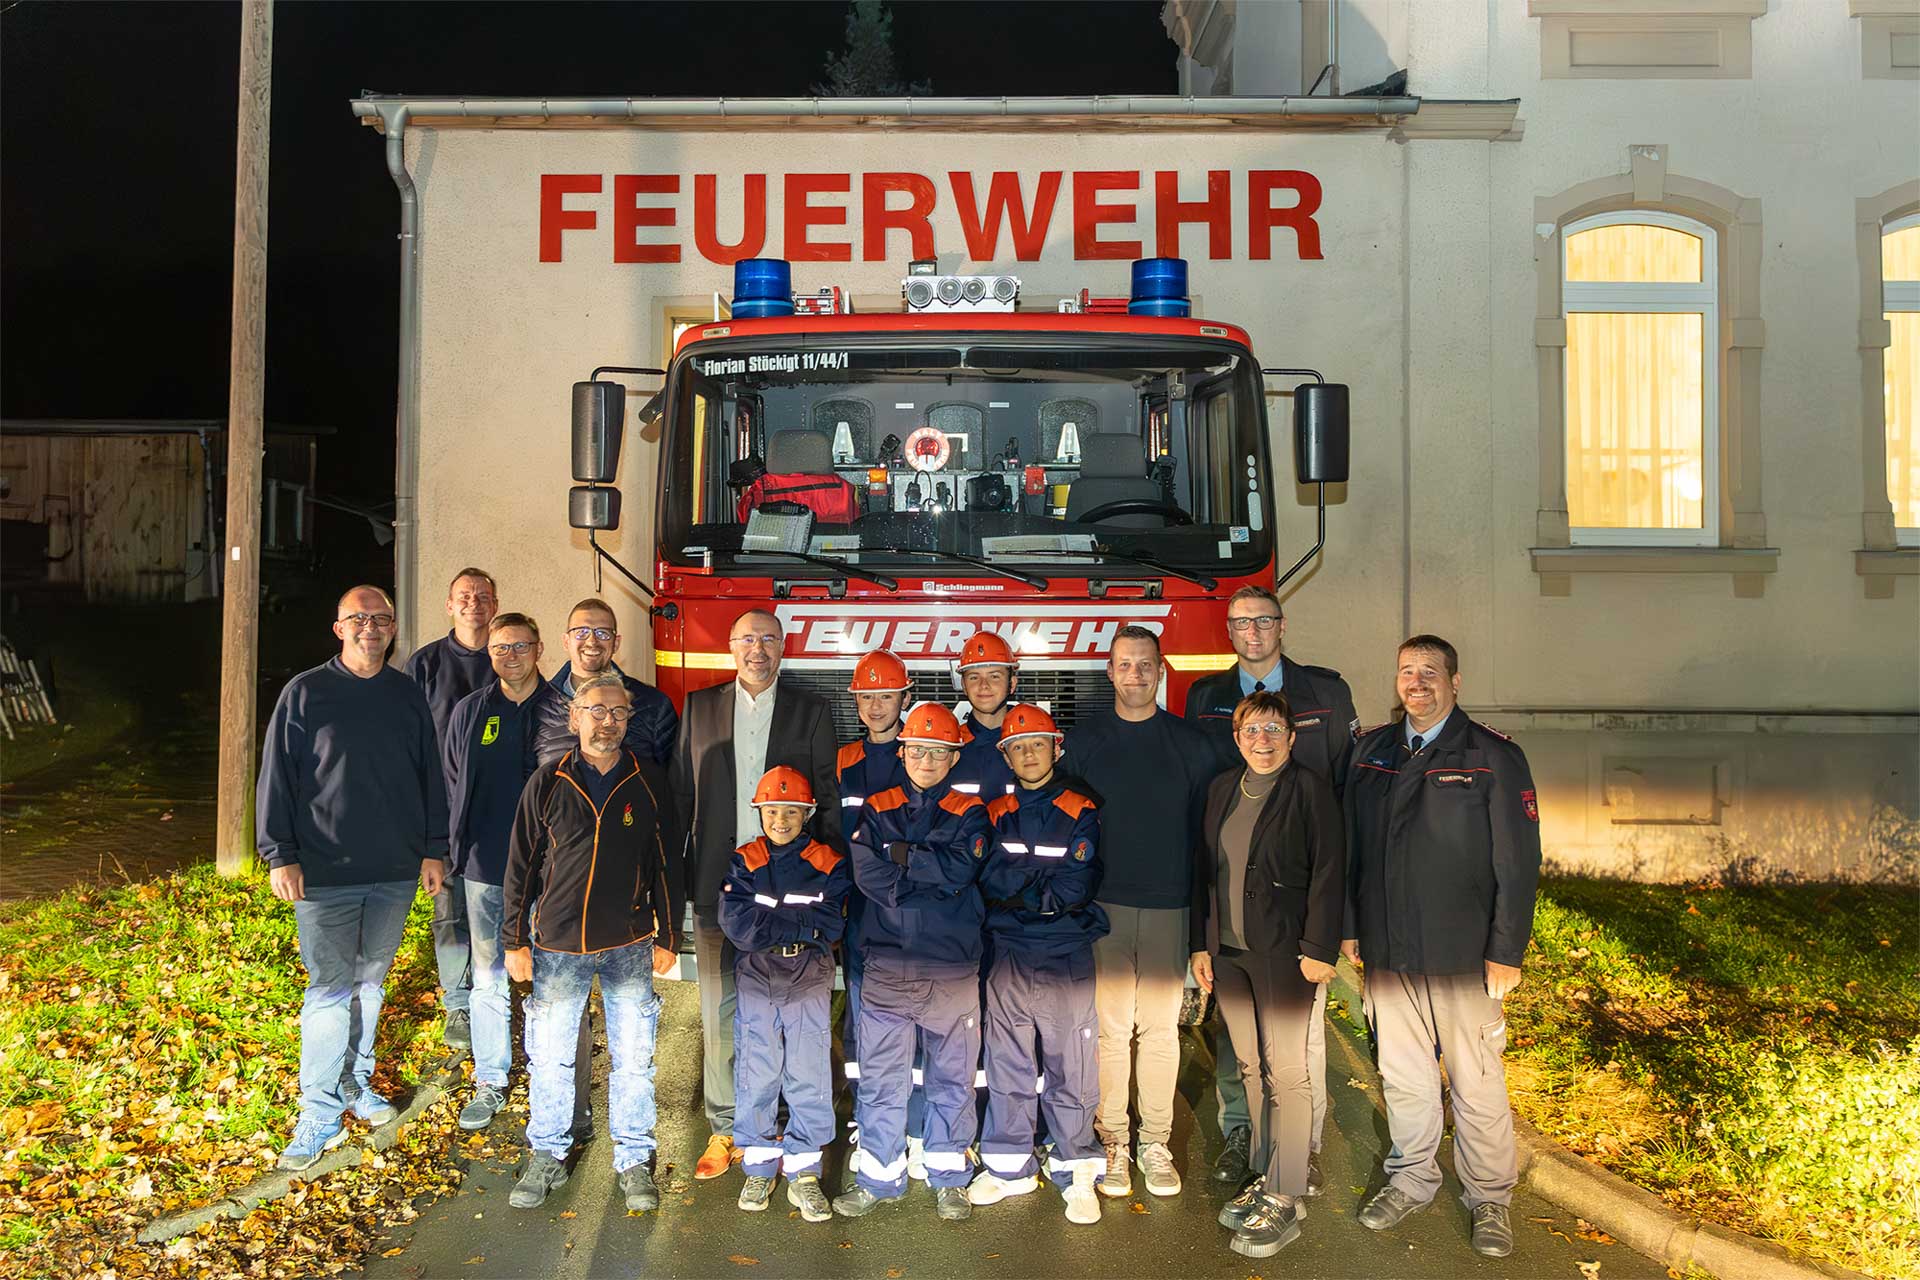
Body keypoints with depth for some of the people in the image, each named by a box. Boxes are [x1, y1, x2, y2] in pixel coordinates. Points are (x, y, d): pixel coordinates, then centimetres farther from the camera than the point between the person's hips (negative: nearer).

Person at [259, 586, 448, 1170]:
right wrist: (281, 855, -9)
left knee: (371, 980, 15)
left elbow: (430, 776, 12)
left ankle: (355, 1080, 32)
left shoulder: (409, 697, 6)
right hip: (324, 872, -3)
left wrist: (434, 849, 10)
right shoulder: (306, 693, -4)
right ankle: (320, 1115, 6)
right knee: (330, 990, -3)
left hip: (395, 870, 4)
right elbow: (276, 777, -4)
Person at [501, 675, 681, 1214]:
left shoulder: (648, 782, 1)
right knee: (549, 1057, 9)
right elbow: (521, 866, 3)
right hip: (557, 945, 0)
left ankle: (634, 1163, 21)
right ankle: (547, 1158, 27)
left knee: (633, 1059, 6)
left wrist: (668, 938, 4)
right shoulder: (548, 783, -1)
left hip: (630, 946, 0)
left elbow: (665, 864, 5)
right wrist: (515, 941, 1)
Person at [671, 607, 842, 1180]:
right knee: (719, 1014, 5)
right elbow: (681, 794, 11)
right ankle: (724, 1130, 18)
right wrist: (673, 875, 5)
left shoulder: (811, 711, 5)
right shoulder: (700, 707, 9)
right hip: (717, 887, 1)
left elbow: (829, 800, 4)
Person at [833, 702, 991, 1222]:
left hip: (952, 968, -1)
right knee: (881, 1076, 6)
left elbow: (961, 868, -12)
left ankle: (949, 1178, 22)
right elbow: (868, 874, -6)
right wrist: (933, 873, -10)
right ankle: (878, 1177, 20)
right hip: (888, 965, 1)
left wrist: (900, 855, -7)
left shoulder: (969, 813, 5)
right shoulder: (877, 810, 9)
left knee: (951, 1076, 9)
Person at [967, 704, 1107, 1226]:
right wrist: (1044, 870, -10)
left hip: (1068, 955, -3)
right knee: (1007, 1060, 8)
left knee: (1069, 1063, 0)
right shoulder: (996, 814, 11)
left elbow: (1076, 887, -9)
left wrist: (1018, 894, -8)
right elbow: (989, 879, -3)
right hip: (1009, 953, 3)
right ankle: (1011, 1164, 21)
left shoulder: (1080, 813, 2)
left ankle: (1077, 1170, 11)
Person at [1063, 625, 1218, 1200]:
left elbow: (1208, 826, 7)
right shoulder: (1083, 739, 4)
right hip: (1104, 904, 0)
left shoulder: (1191, 743, 5)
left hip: (1170, 906, 1)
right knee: (1111, 1026, 2)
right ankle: (1112, 1142, 13)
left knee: (1160, 1026, 6)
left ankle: (1156, 1143, 16)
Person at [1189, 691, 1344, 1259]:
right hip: (1229, 952, 6)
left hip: (1284, 954, -6)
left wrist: (1319, 950, -14)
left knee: (1285, 1073, -2)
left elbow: (1328, 871, -10)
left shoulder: (1310, 790, -6)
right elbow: (1204, 869, 14)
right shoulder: (1222, 789, 11)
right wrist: (1200, 944, 11)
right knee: (1251, 1070, 12)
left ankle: (1285, 1201, 5)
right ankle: (1265, 1178, 24)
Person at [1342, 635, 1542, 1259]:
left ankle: (1489, 1199, 23)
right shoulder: (1371, 751, 8)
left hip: (1463, 954, -3)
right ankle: (1411, 1179, 32)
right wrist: (1350, 926, 9)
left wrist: (1506, 951, -9)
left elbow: (1518, 862, -6)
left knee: (1477, 1082, 6)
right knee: (1402, 1074, 14)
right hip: (1386, 951, 4)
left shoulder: (1494, 757, -5)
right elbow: (1351, 846, 12)